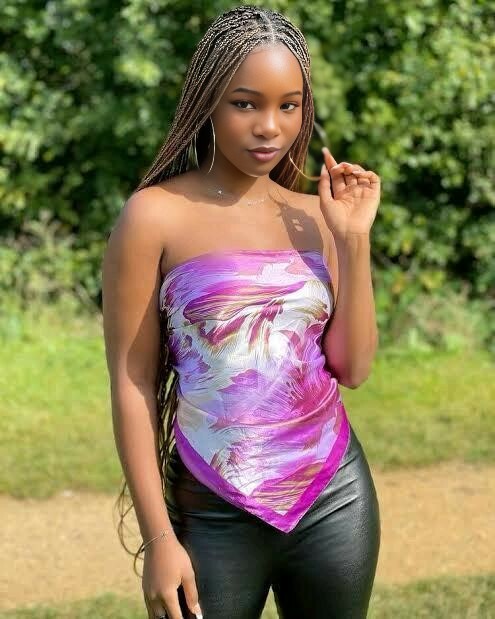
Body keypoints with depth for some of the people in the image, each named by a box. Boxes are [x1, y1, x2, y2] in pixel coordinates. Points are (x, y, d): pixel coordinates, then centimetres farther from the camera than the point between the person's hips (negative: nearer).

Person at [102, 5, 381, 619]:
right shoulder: (155, 216, -7)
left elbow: (353, 367, 4)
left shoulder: (313, 216, 6)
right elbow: (131, 385, -7)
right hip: (218, 518, -4)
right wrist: (158, 536, -10)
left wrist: (354, 239, -4)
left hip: (336, 499, 4)